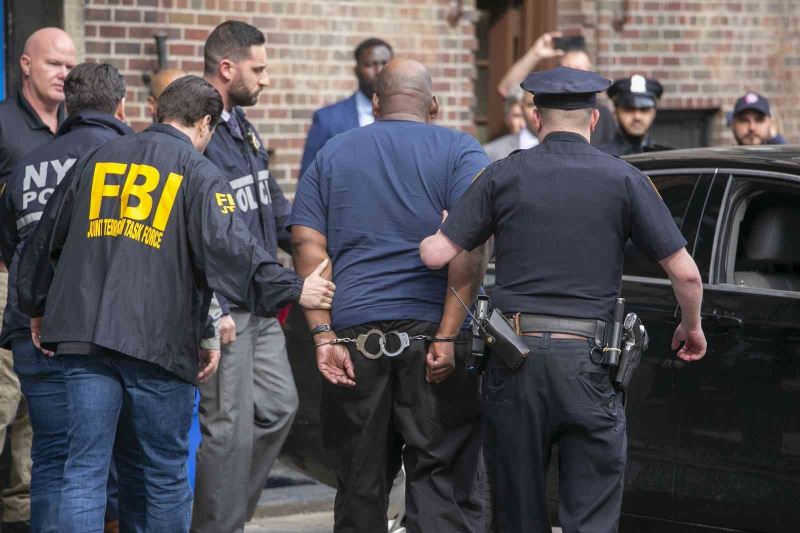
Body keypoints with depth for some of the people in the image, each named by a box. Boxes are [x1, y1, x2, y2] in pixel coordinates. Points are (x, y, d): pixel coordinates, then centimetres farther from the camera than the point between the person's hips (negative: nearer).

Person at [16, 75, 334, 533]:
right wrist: (292, 290, -9)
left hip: (83, 334, 4)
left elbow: (46, 237, 24)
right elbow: (229, 249, -14)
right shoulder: (200, 175, -1)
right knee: (164, 473, 9)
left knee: (86, 469, 2)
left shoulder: (97, 160, 16)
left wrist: (38, 307, 35)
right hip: (158, 339, -4)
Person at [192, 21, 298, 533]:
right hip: (223, 310, -9)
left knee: (279, 407, 13)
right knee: (230, 426, -5)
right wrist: (212, 311, -22)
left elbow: (276, 212, 20)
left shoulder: (243, 128, 13)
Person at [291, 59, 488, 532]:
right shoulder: (461, 152, 4)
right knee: (444, 486, -2)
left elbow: (308, 246, 4)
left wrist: (324, 336, -1)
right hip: (432, 334, -3)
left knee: (360, 490, 9)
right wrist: (449, 336, -12)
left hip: (355, 334, 3)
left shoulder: (333, 155, 15)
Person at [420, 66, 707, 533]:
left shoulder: (504, 175, 4)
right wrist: (692, 327, 19)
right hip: (587, 362, -1)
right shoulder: (624, 180, 3)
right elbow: (685, 272, 0)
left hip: (513, 360, 2)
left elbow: (437, 255, -2)